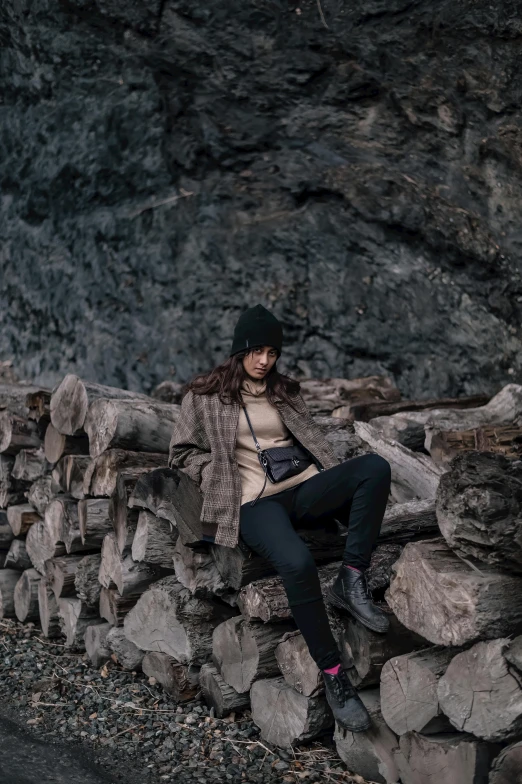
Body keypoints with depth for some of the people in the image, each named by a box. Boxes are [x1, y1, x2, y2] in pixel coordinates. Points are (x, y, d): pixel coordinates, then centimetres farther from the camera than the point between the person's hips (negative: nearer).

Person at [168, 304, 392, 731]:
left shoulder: (286, 392, 22)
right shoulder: (205, 395, 10)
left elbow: (315, 440, 19)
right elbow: (183, 452, 12)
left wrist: (355, 485, 4)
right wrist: (222, 477, -2)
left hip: (302, 488, 5)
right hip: (254, 502, -5)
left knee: (375, 465, -24)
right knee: (298, 563, -37)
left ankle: (352, 579, -22)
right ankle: (333, 674, -23)